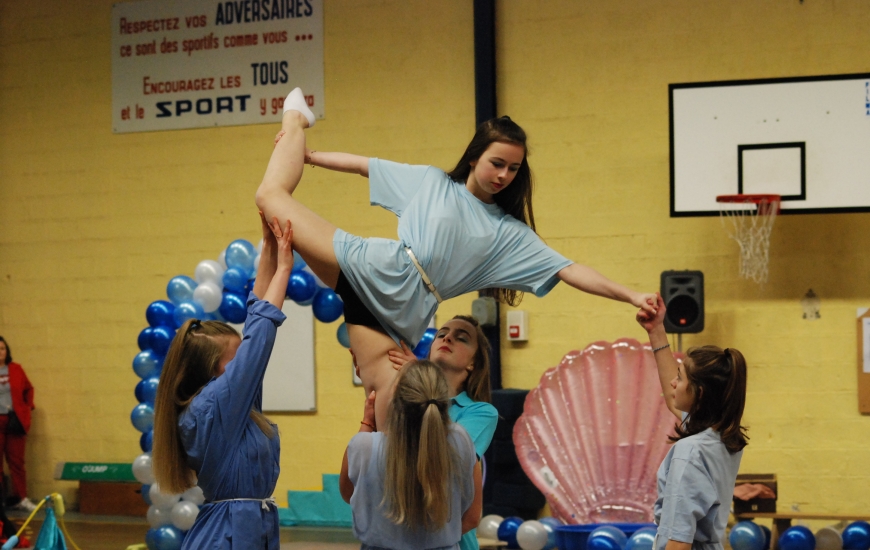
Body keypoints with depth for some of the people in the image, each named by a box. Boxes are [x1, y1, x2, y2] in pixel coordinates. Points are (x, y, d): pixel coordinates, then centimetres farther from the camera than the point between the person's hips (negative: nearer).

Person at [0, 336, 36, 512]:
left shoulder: (16, 369, 6)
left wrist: (28, 406, 2)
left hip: (15, 420, 2)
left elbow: (28, 389, 14)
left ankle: (21, 498, 12)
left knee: (17, 460, 7)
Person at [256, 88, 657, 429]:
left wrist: (630, 296, -1)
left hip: (398, 311, 0)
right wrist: (311, 157, 19)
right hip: (368, 266, 1)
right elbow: (365, 166, 22)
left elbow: (569, 271, 8)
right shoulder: (431, 181, 17)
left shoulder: (510, 234, 14)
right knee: (272, 194, 0)